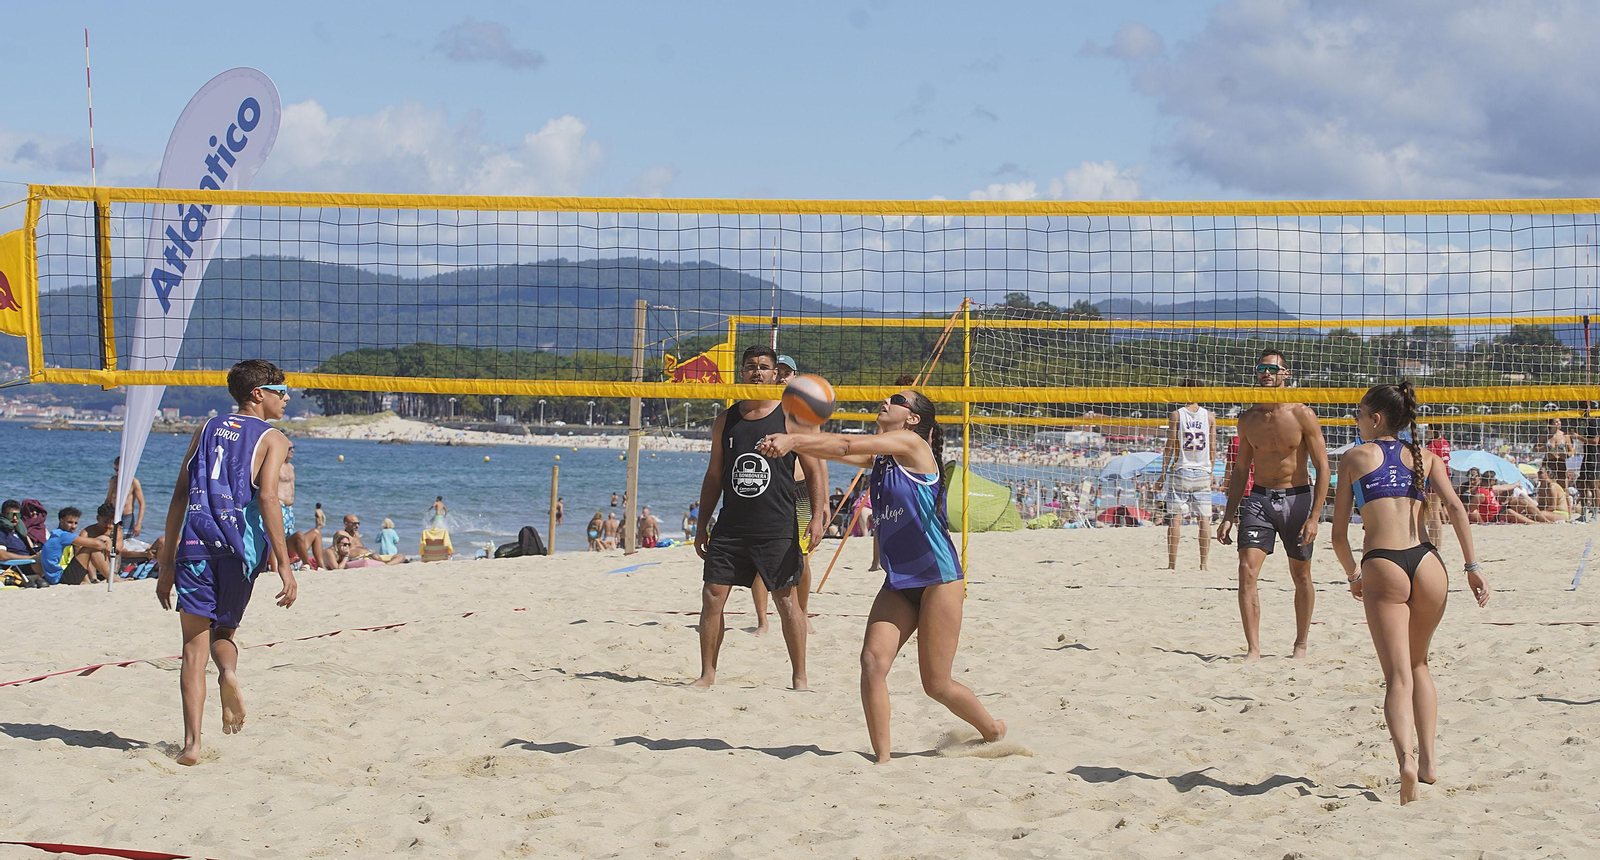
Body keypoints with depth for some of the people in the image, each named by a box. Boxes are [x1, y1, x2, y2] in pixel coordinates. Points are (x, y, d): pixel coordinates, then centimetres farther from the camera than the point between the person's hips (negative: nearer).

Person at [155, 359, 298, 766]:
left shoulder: (208, 428, 18)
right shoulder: (272, 438, 6)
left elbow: (180, 496, 13)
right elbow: (267, 496, -9)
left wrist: (167, 564, 15)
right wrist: (283, 564, -12)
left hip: (195, 544, 2)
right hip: (240, 548, -2)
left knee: (195, 646, 2)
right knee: (223, 630, 20)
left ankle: (192, 743, -9)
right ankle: (229, 672, -14)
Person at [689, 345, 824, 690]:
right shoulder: (726, 420, 10)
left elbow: (813, 471, 1)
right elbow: (714, 475, 16)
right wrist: (703, 523, 12)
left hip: (777, 529, -4)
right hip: (730, 526, 4)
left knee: (786, 600, -2)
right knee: (712, 596, 0)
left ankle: (799, 677, 7)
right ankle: (707, 673, 10)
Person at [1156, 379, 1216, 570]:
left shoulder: (1176, 415, -4)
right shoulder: (1209, 416, 4)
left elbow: (1170, 447, -5)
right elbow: (1213, 449, 6)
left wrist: (1163, 474, 0)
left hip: (1180, 470, -2)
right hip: (1203, 472, 2)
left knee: (1175, 518, -1)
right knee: (1204, 518, 6)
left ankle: (1172, 564, -3)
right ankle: (1204, 563, 5)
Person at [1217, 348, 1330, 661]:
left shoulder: (1302, 415, -8)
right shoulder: (1248, 419, 4)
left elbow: (1322, 468, -8)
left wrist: (1314, 516, -15)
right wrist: (1229, 515, 8)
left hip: (1296, 498, -3)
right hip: (1258, 498, 3)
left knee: (1301, 576, 9)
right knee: (1247, 569, -13)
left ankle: (1301, 643, 26)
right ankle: (1253, 648, -12)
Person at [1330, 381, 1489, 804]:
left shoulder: (1355, 457, 11)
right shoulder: (1425, 457, 17)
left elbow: (1339, 535, 10)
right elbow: (1454, 507, -1)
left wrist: (1352, 575, 26)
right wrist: (1472, 565, 0)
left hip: (1381, 566, -3)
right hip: (1427, 563, 3)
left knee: (1398, 675, -5)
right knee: (1419, 665, 24)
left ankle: (1406, 758, -28)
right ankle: (1428, 759, 18)